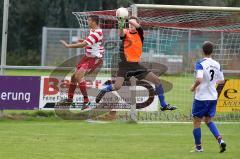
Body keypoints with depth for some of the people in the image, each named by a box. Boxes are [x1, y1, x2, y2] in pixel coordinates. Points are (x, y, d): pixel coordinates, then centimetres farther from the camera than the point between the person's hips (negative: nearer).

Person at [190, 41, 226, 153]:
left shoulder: (200, 64, -16)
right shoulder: (216, 64, 1)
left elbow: (199, 80, -28)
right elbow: (222, 80, 8)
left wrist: (193, 87, -9)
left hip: (201, 97, -6)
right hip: (213, 97, 6)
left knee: (196, 122, 9)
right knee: (208, 120, 19)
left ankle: (198, 146, 15)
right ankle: (220, 140, -1)